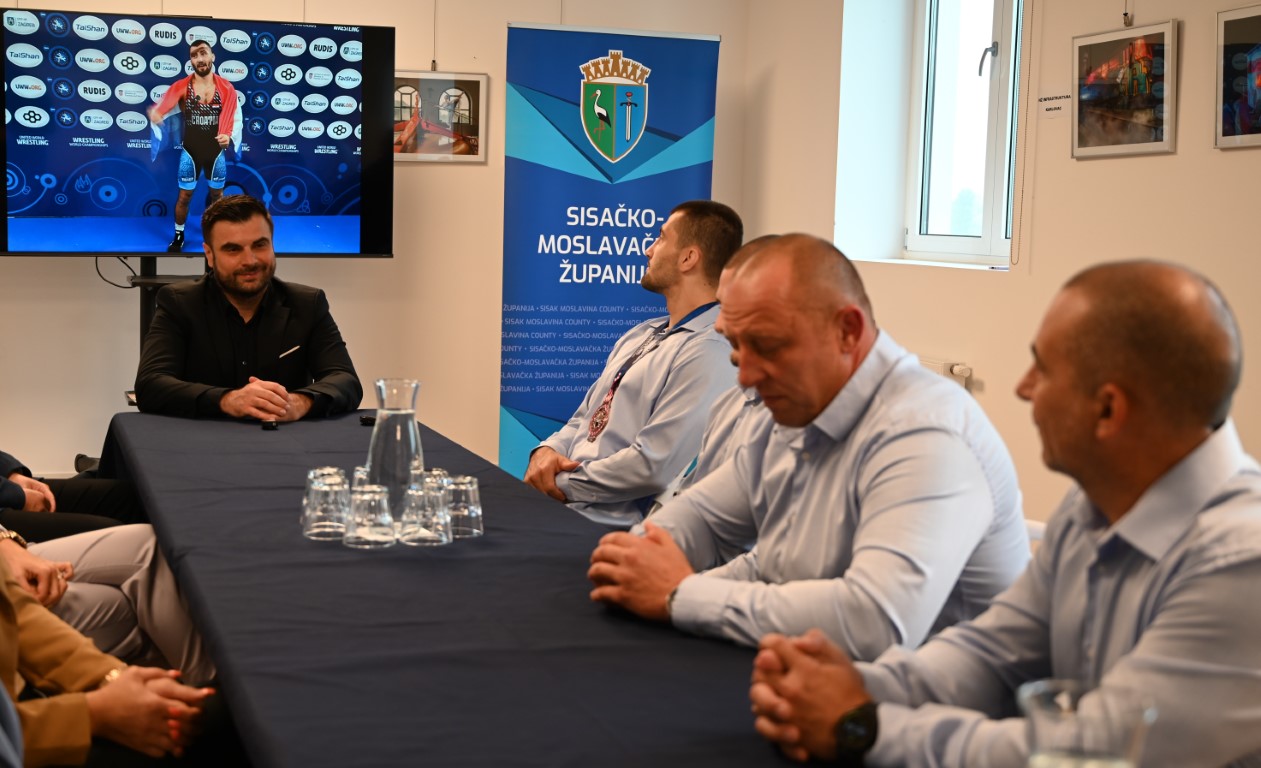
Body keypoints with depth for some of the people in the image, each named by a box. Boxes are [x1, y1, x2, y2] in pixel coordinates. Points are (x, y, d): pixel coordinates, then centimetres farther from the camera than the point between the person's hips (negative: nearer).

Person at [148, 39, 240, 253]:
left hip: (216, 152, 1)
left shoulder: (226, 88, -6)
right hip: (190, 152, -1)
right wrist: (154, 114, -48)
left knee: (216, 194, 16)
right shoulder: (181, 86, -10)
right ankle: (178, 236, 23)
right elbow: (160, 109, -22)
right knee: (184, 196, 5)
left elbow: (236, 118, -7)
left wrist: (229, 136, -29)